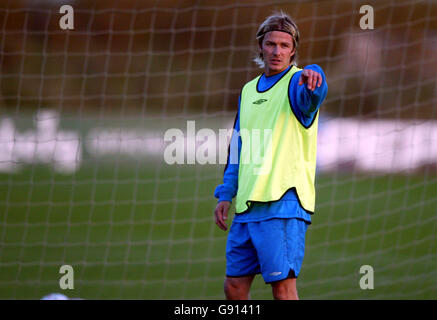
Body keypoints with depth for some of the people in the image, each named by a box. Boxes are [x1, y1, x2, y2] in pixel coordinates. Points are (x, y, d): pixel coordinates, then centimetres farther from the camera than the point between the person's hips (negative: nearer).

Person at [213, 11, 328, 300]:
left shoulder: (297, 82, -4)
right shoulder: (249, 91, 19)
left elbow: (312, 94, -30)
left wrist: (313, 77, -54)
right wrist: (226, 195, 19)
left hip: (284, 203, -7)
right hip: (247, 208, 7)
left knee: (283, 287, -11)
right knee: (235, 286, 9)